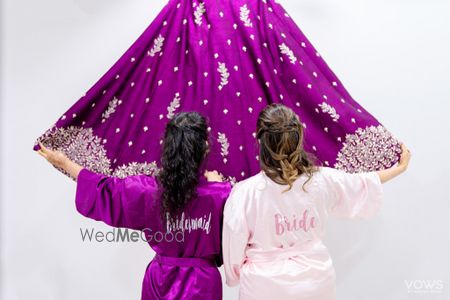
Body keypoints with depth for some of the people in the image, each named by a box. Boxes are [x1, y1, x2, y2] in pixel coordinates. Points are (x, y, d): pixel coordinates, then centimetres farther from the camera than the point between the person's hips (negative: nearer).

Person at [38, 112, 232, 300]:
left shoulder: (148, 189, -17)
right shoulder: (221, 195, -22)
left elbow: (102, 189, -4)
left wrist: (64, 162, 10)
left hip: (160, 280, 1)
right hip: (202, 284, -1)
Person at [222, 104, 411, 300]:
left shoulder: (244, 193, -22)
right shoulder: (323, 180, -12)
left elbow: (234, 247, -11)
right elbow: (365, 185, 7)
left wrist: (235, 276, 11)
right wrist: (400, 168, 26)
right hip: (315, 282, 3)